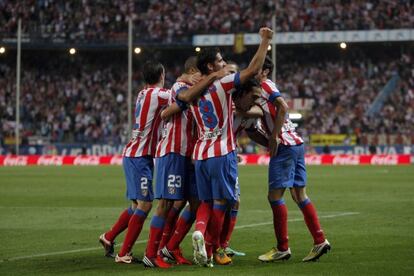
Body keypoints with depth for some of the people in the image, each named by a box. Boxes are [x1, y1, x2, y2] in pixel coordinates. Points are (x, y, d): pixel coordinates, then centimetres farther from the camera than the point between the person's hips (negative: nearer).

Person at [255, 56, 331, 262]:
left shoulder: (265, 85, -5)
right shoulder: (262, 89, 23)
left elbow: (282, 107, -21)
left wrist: (274, 137, -19)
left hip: (285, 145, -9)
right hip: (295, 144, 9)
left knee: (275, 196, -6)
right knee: (299, 195, 8)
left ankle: (282, 249, -5)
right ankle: (320, 241, 5)